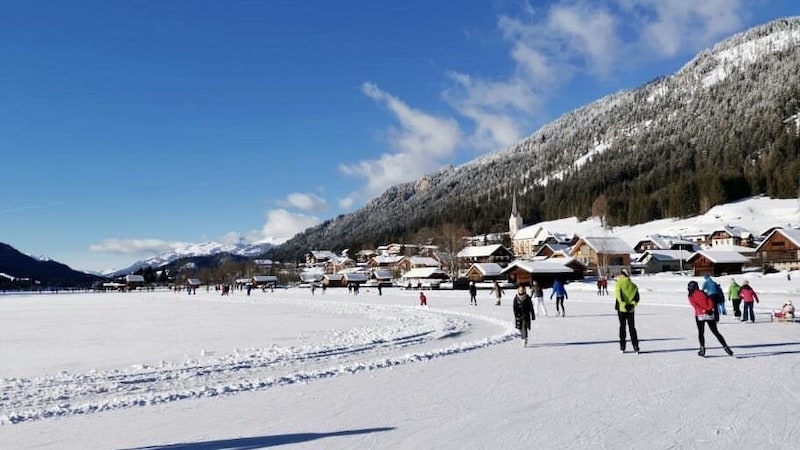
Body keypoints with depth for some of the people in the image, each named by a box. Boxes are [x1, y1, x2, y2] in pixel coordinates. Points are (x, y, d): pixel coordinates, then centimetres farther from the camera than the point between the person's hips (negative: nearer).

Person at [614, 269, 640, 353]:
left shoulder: (618, 284, -5)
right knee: (632, 328, 10)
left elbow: (618, 295, -18)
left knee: (622, 327, 7)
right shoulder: (633, 286, 6)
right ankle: (636, 347, 7)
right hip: (631, 310, 2)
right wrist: (632, 304, -8)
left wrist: (624, 304, -18)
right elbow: (637, 298, -1)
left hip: (621, 309, -2)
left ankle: (622, 347, 6)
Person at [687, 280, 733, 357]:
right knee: (716, 332, 10)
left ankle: (702, 349, 1)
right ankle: (725, 347, 3)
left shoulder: (691, 296, 2)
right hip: (710, 315, 3)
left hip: (700, 315, -3)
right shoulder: (703, 293, 14)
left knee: (701, 333, 12)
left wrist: (702, 311, -8)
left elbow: (695, 306, -7)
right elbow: (710, 301, 7)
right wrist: (710, 308, 2)